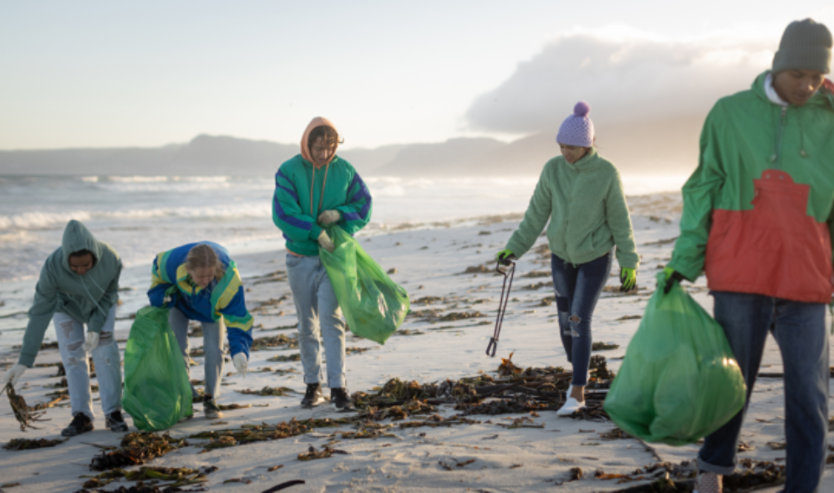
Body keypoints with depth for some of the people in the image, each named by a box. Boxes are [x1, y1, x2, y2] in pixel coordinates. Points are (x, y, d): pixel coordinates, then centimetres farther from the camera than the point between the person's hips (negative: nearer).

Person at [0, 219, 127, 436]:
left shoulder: (111, 259, -37)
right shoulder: (52, 267, -39)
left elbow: (109, 293, -17)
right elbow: (40, 313, -35)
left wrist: (95, 328, -26)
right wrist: (24, 360, -36)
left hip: (100, 301, 0)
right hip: (66, 304, 0)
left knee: (105, 348, -13)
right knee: (72, 354, -10)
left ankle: (113, 413, -7)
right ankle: (82, 416, -2)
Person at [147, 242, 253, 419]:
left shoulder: (229, 280, -44)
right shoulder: (172, 262, -40)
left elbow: (238, 318, -38)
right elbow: (158, 267, -12)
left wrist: (239, 351, -51)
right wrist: (159, 297, -14)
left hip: (211, 306, -1)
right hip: (180, 301, 1)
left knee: (213, 349, -8)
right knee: (177, 348, -3)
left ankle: (210, 399, 9)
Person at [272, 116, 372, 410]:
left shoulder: (344, 170, 0)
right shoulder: (288, 171, -6)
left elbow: (363, 207, 5)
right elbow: (283, 214, -14)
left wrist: (339, 213, -15)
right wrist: (316, 232, -23)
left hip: (333, 256, 0)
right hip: (301, 257, 1)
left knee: (331, 319, -11)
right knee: (307, 325, 9)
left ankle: (338, 387, -8)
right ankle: (312, 385, 19)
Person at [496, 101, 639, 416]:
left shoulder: (607, 173, -18)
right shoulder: (553, 169, -11)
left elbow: (619, 219, -10)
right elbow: (537, 213, -2)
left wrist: (629, 263, -8)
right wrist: (514, 248, -4)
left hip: (595, 258, -4)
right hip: (561, 255, 4)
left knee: (579, 321, -11)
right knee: (565, 319, 9)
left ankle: (577, 393, -3)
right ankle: (579, 374, 32)